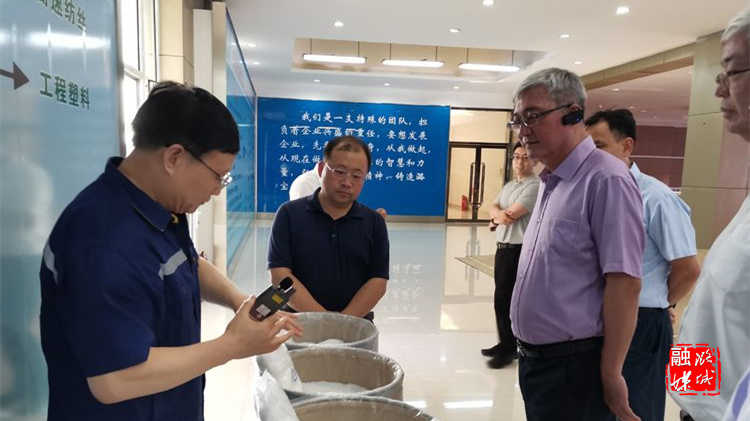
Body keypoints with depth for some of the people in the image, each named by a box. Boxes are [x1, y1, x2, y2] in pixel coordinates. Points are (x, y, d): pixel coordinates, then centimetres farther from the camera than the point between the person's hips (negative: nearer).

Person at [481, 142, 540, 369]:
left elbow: (513, 213, -18)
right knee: (502, 297, 14)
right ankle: (505, 344, 26)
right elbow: (493, 208, 7)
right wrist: (499, 214, -16)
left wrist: (496, 218, 0)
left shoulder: (535, 185, -11)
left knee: (505, 299, -2)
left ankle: (509, 348, 13)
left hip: (518, 250, -8)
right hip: (502, 247, 8)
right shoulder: (508, 186, 17)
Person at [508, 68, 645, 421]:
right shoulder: (550, 181, 9)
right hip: (533, 358, 8)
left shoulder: (605, 180, -18)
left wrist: (611, 374, -18)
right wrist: (529, 352, 16)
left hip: (573, 364, -8)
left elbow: (624, 283, -20)